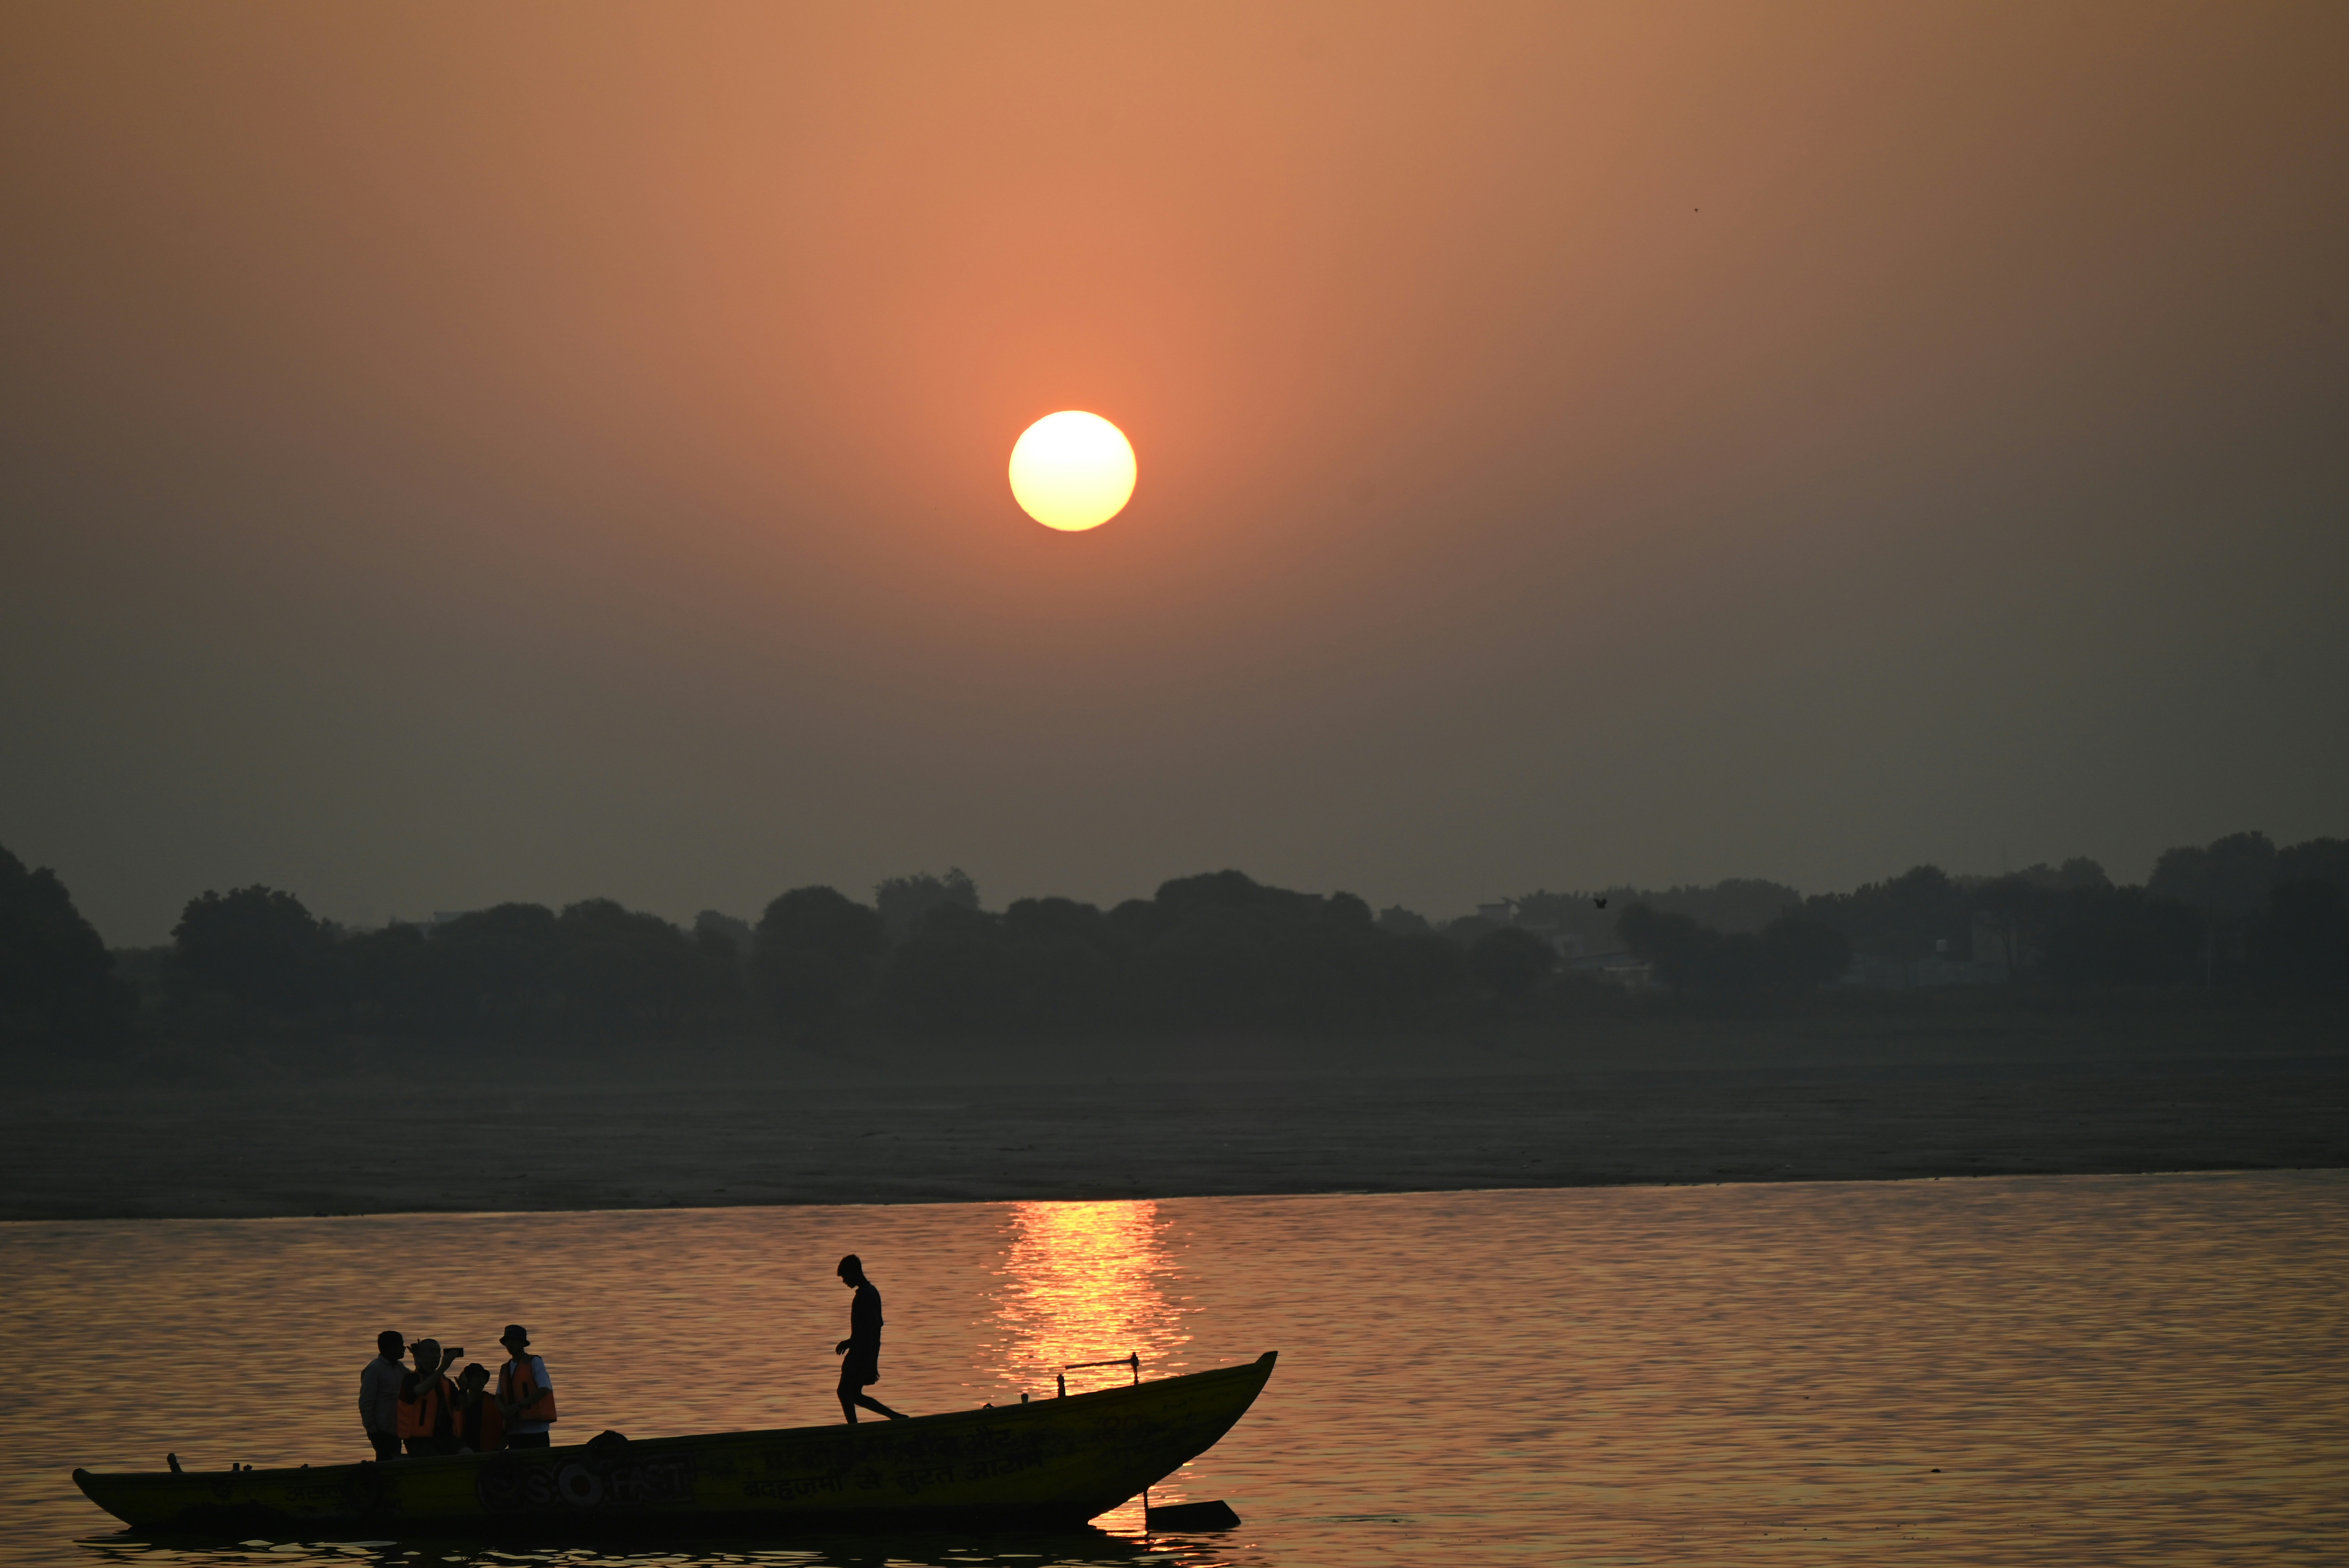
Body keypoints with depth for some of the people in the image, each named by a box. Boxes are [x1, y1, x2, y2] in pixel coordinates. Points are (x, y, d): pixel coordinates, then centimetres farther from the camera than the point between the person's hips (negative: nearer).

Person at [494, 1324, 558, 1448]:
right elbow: (499, 1396, 15)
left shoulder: (534, 1362, 1)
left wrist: (517, 1406, -18)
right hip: (514, 1431, 5)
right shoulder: (505, 1369, 19)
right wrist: (504, 1410, -9)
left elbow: (544, 1389, -11)